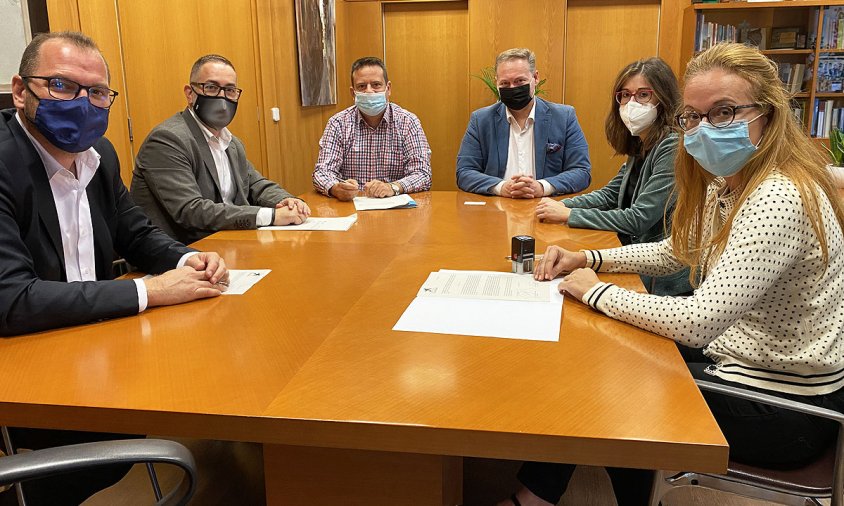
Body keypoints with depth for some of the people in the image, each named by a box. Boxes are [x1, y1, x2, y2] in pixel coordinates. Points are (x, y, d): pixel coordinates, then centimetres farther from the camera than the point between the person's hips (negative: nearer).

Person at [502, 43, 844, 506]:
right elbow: (675, 252, 15)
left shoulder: (779, 199, -29)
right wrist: (587, 259, 1)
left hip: (784, 406, -8)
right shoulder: (724, 184, 1)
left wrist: (596, 292, -20)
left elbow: (698, 322, -33)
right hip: (737, 356, 9)